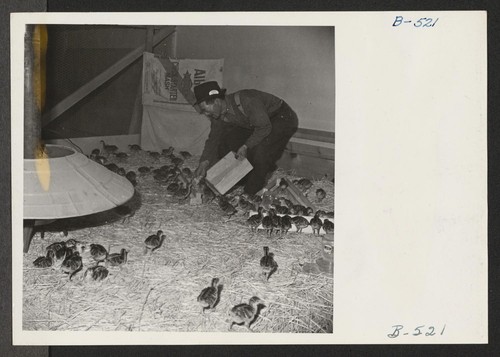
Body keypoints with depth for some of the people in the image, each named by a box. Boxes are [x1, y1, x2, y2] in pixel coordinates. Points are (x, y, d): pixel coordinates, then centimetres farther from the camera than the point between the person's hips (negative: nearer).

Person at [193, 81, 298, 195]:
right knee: (225, 143, -2)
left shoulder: (246, 101, -35)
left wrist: (246, 146, -29)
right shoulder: (218, 115, -10)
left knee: (259, 150, -31)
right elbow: (213, 139, -2)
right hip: (256, 123, 8)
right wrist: (204, 162, -16)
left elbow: (264, 127, -31)